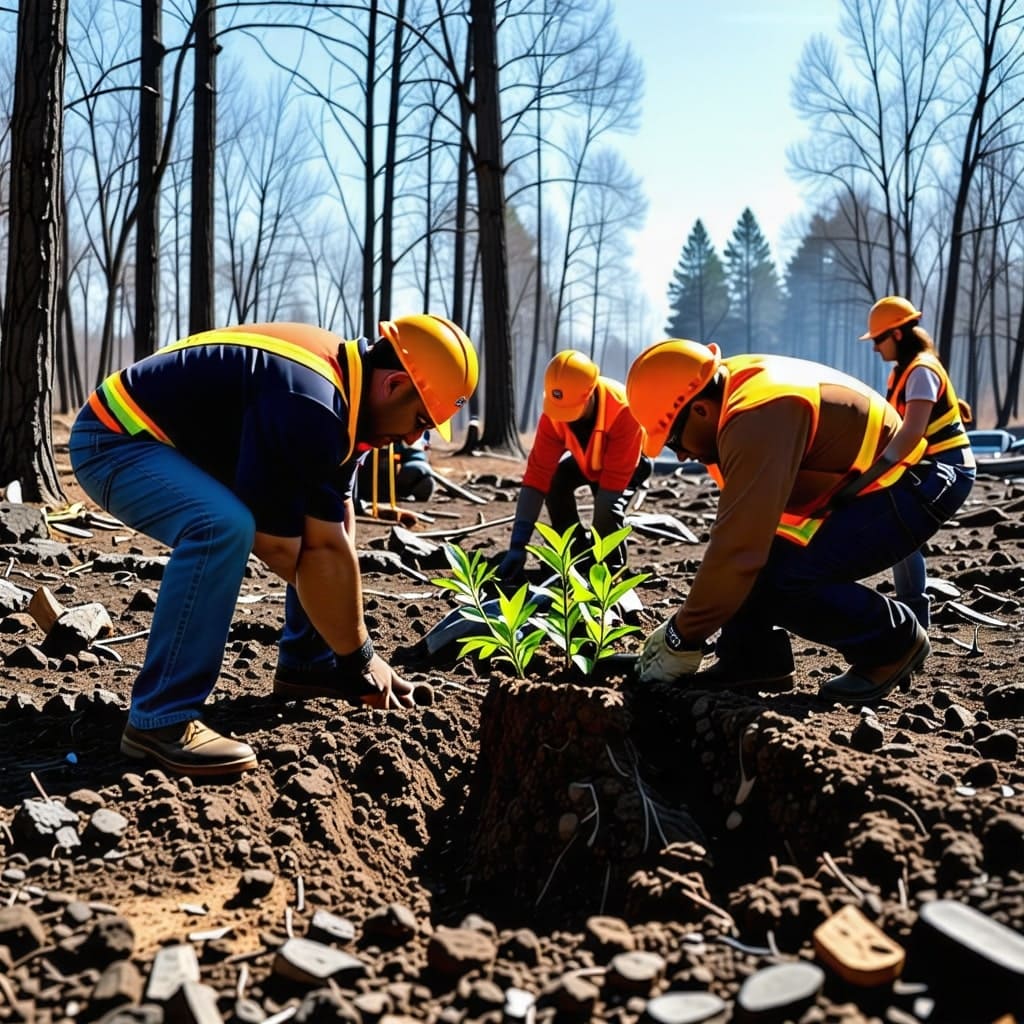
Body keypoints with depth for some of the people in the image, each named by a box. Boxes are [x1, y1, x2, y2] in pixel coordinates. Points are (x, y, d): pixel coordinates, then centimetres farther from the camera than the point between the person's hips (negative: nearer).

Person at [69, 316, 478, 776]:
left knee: (329, 525, 10)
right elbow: (281, 551, -28)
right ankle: (159, 721, -28)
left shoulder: (344, 386, -2)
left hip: (190, 443, 10)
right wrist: (359, 657, -17)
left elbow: (330, 543, 0)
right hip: (114, 439, -10)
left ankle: (305, 665, 18)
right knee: (224, 525, -36)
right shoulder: (307, 408, -32)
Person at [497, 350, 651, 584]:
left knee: (609, 507, -30)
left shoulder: (623, 409, -42)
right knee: (555, 482, -23)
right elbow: (537, 473, -33)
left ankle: (612, 569, -4)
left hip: (626, 462, -4)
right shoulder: (553, 411, -30)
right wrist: (518, 545, -40)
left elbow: (613, 482, -39)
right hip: (586, 459, 4)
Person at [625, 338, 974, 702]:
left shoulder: (757, 421, -30)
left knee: (778, 577, -22)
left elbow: (740, 548, -32)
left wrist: (683, 637, -21)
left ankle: (895, 642, -2)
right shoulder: (735, 386, 0)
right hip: (859, 483, 10)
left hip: (907, 487, -10)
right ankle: (754, 660, 5)